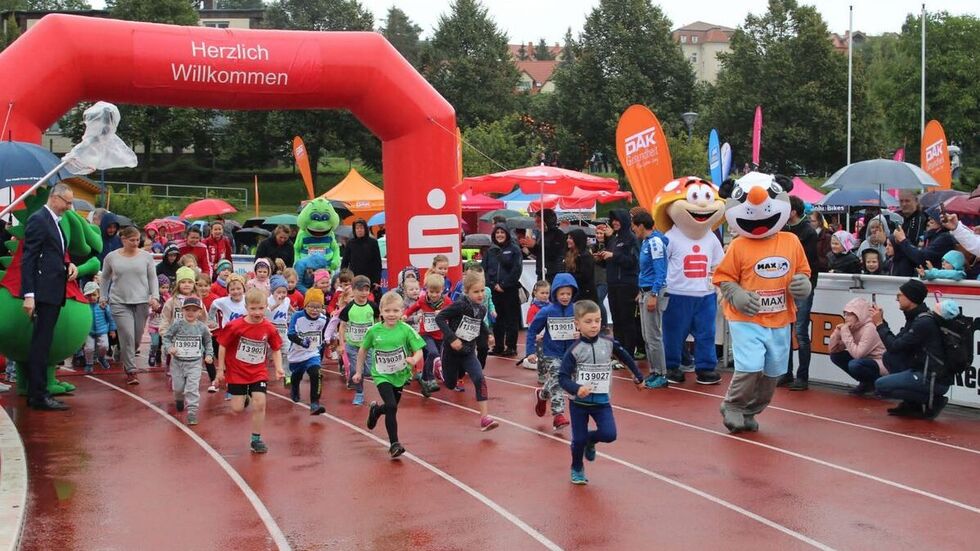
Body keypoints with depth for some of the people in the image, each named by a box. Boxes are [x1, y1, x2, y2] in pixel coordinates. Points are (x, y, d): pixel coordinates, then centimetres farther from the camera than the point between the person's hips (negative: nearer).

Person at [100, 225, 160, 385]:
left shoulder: (146, 256, 4)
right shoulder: (111, 257, 4)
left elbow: (152, 278, 7)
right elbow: (105, 278, 16)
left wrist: (154, 296, -3)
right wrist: (104, 297, 13)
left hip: (141, 302, 2)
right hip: (119, 302, -1)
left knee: (137, 337, 5)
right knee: (127, 335, -12)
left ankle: (126, 359, 33)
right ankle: (131, 371, -3)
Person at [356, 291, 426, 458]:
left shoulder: (406, 330, -15)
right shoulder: (374, 331, -11)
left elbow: (419, 351, -15)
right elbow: (363, 350, 5)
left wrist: (414, 359, -37)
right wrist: (358, 371, 9)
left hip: (400, 375, 2)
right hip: (382, 376, -2)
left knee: (391, 408, 17)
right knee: (391, 407, -19)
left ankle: (376, 410, 53)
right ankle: (394, 444, -9)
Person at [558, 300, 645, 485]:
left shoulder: (609, 344, -6)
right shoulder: (574, 350, -16)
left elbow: (626, 357, 13)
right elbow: (563, 377, -18)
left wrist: (638, 376, 23)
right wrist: (576, 389, -36)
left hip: (601, 400, 2)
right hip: (578, 401, -2)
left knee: (609, 434, -12)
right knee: (579, 439, 2)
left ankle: (590, 441, 23)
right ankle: (577, 469, 31)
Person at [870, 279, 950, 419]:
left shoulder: (924, 322, -19)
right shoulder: (915, 317, 10)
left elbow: (895, 347, -17)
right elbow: (897, 344, 12)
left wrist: (879, 324, -6)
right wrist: (882, 321, 7)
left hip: (935, 380, -9)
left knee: (881, 385, -13)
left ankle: (931, 402, -3)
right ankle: (912, 403, 11)